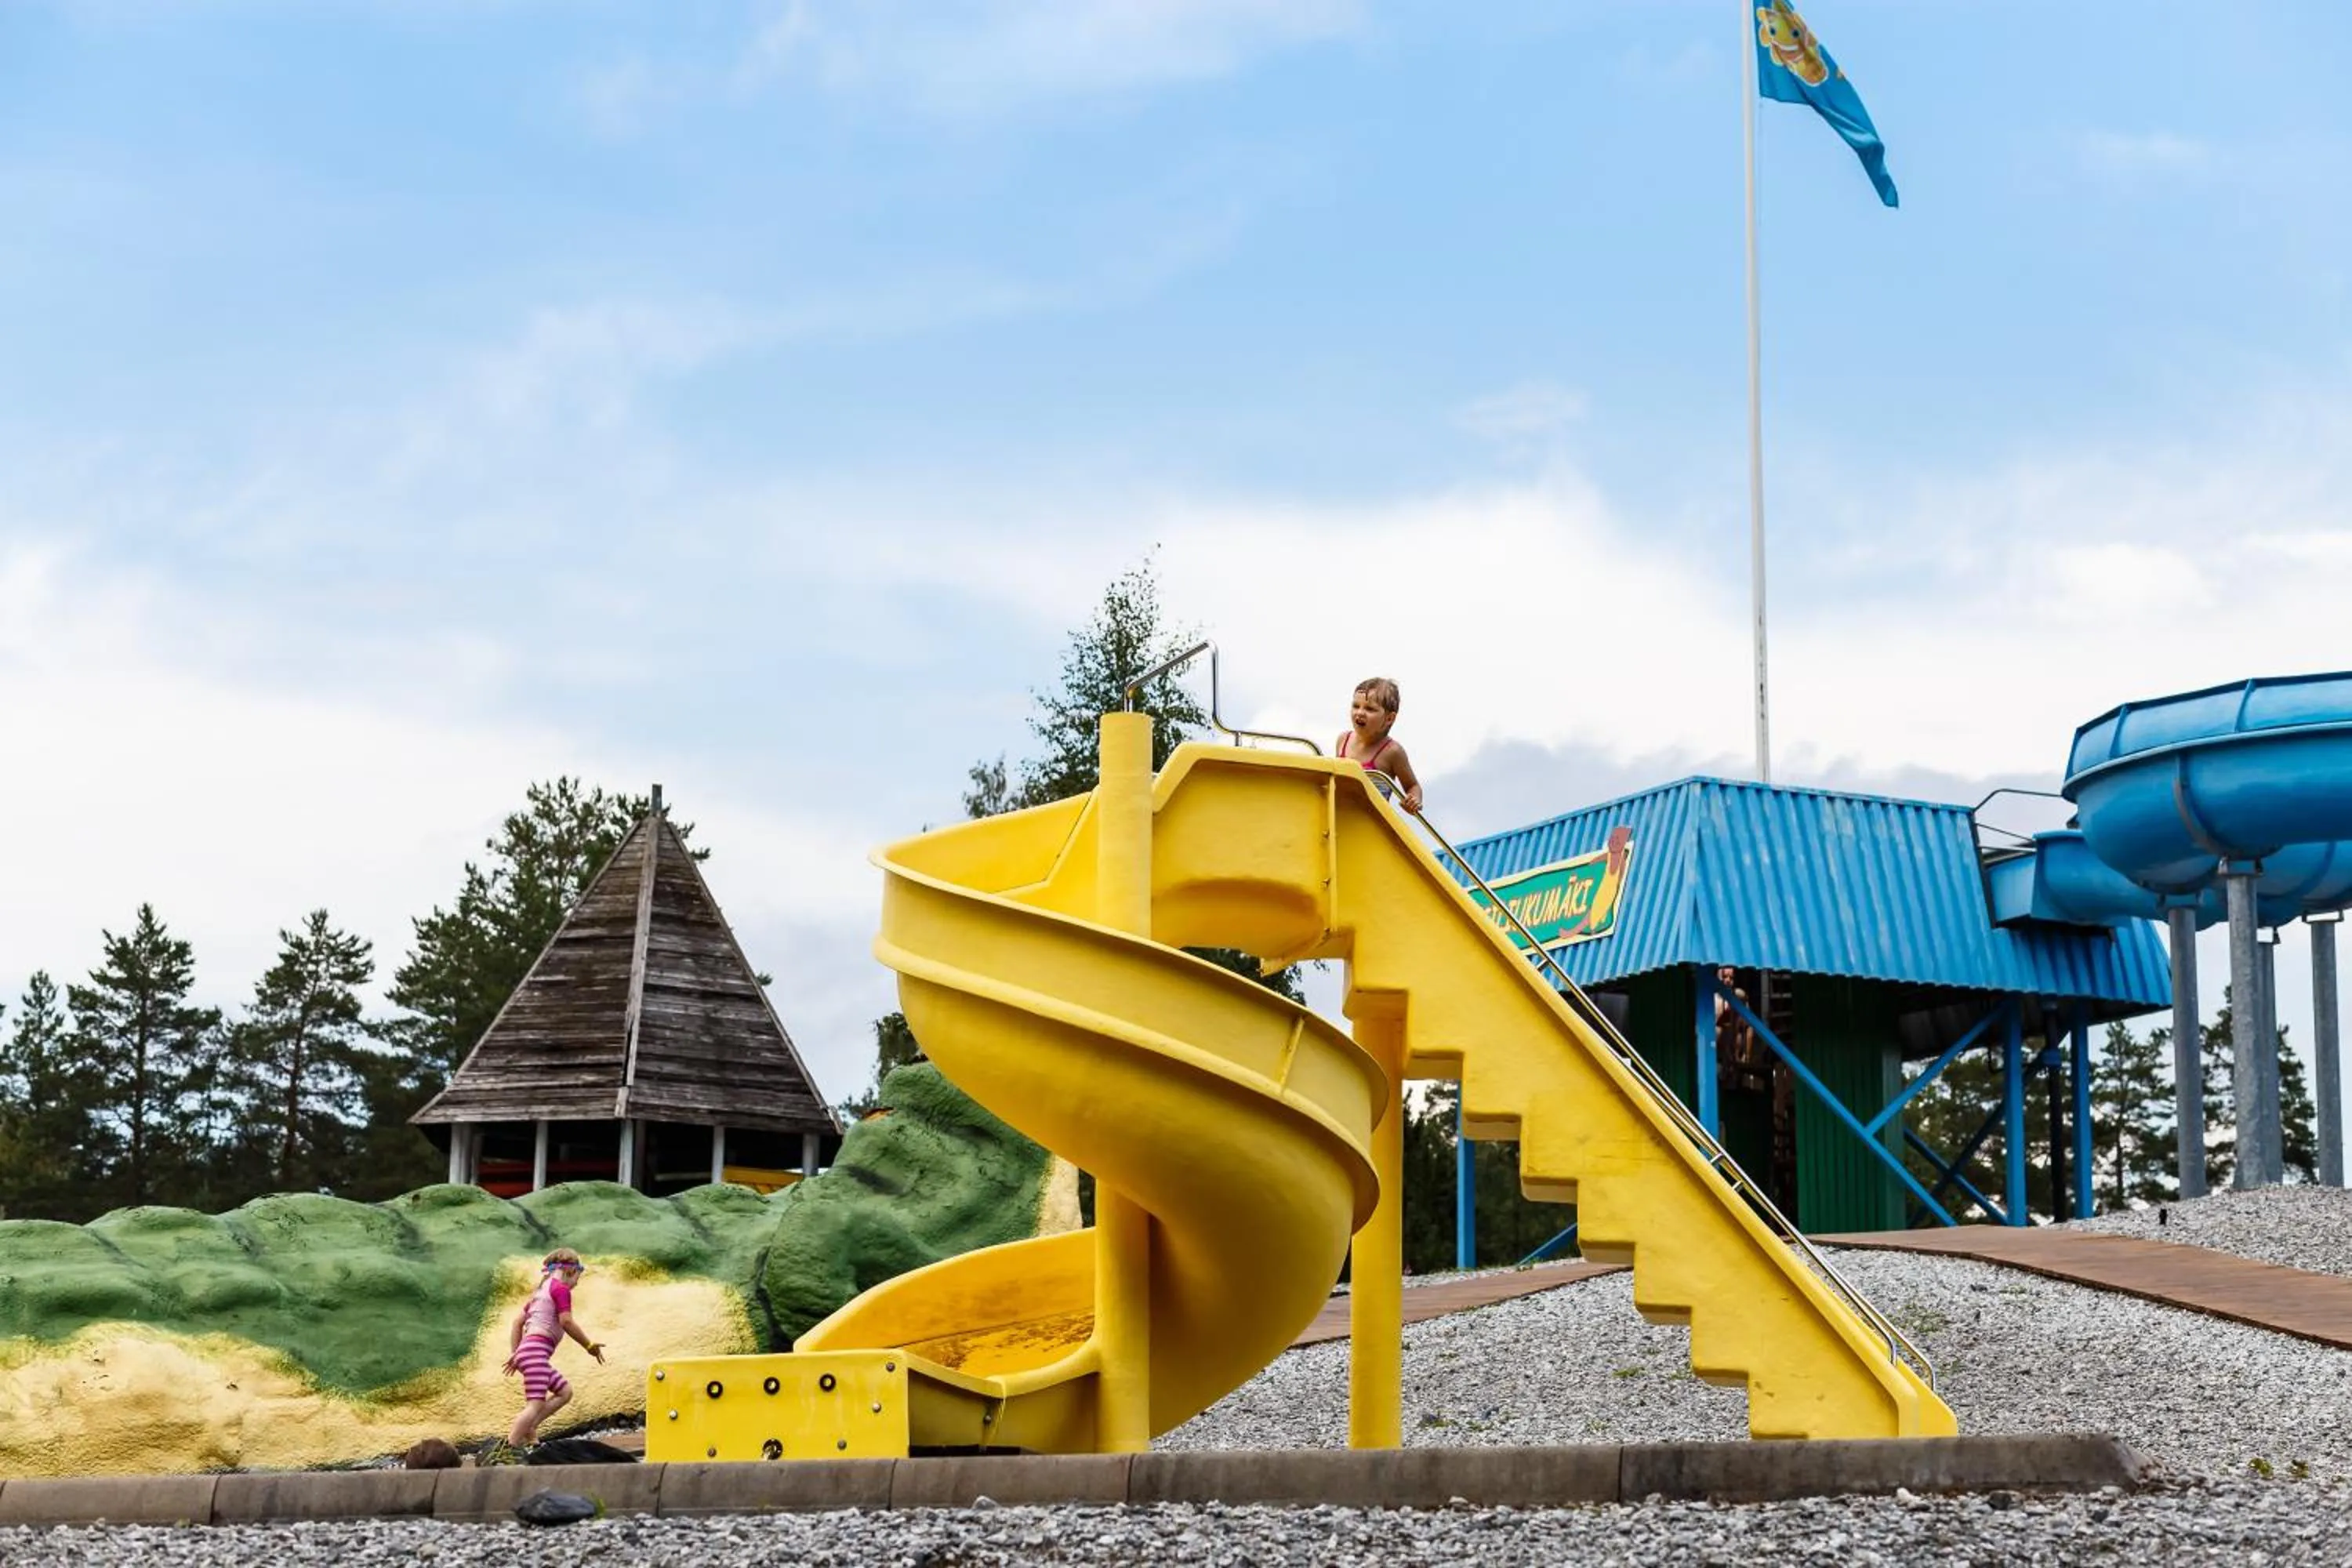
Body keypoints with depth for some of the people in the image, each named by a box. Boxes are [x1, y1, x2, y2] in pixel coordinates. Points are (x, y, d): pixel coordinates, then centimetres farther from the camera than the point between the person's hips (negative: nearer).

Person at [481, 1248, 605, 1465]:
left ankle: (528, 1429, 0)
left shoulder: (541, 1291, 25)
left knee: (564, 1392, 14)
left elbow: (518, 1320, 24)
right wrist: (590, 1346, -1)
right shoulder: (560, 1289, -1)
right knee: (536, 1404, -16)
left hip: (526, 1348, 10)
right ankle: (508, 1450, -27)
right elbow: (566, 1322, -10)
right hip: (537, 1349, -10)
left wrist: (515, 1352, 24)